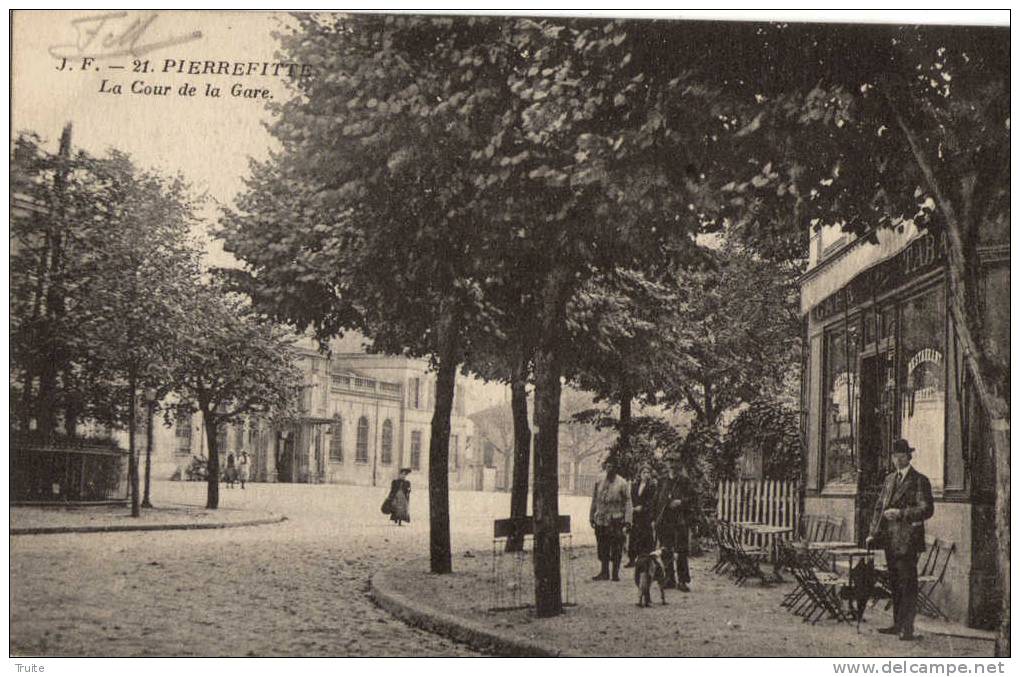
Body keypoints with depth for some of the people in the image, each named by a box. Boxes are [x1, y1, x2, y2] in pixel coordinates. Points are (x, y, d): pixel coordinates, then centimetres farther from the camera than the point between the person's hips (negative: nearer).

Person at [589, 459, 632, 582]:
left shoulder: (622, 483, -2)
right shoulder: (599, 482, 10)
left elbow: (627, 502, -3)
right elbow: (594, 500, 15)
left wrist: (627, 520, -10)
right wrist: (592, 517, 13)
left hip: (616, 520, -4)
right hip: (600, 520, 4)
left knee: (616, 549, -2)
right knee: (602, 548, 8)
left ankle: (615, 573, 8)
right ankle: (604, 572, 17)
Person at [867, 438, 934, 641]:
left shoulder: (919, 481, -4)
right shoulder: (890, 479, 16)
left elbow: (927, 509, -11)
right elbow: (880, 507, 17)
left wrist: (901, 513, -19)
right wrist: (873, 533, 8)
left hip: (908, 540, -7)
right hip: (890, 540, 7)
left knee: (907, 584, -7)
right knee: (895, 584, 12)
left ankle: (908, 628, -5)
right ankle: (897, 624, 19)